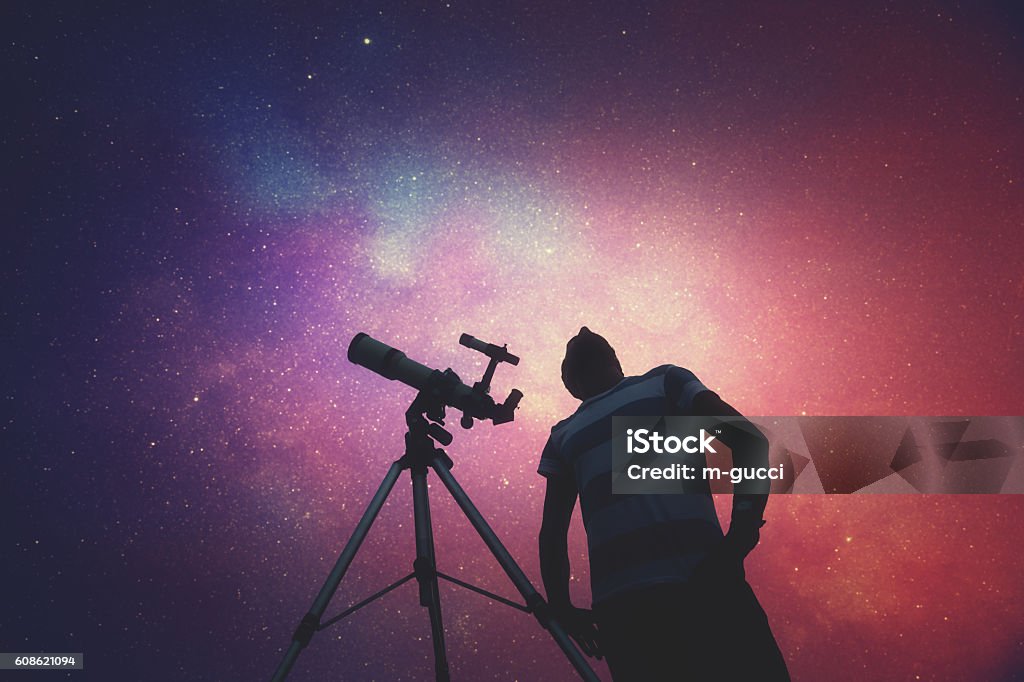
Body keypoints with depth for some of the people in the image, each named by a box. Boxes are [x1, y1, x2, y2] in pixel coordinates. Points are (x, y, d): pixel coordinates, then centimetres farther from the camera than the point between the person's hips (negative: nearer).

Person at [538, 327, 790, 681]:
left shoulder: (563, 436, 21)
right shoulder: (665, 380, 15)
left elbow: (552, 533, 16)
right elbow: (748, 438, 0)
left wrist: (562, 608, 20)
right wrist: (743, 529, -5)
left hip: (619, 605, 3)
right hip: (704, 581, -3)